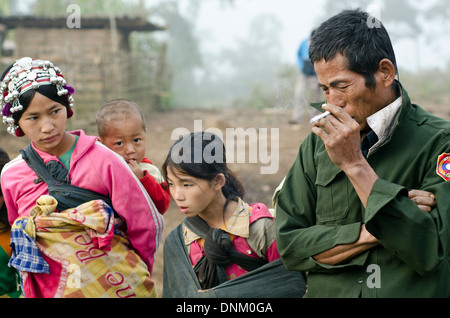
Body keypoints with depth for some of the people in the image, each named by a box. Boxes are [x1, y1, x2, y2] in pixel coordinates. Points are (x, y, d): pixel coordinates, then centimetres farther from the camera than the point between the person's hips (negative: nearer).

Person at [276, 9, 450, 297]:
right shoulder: (318, 143, 7)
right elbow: (289, 244, 4)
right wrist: (372, 232, -9)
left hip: (409, 292, -3)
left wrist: (355, 164, -13)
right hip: (326, 291, 3)